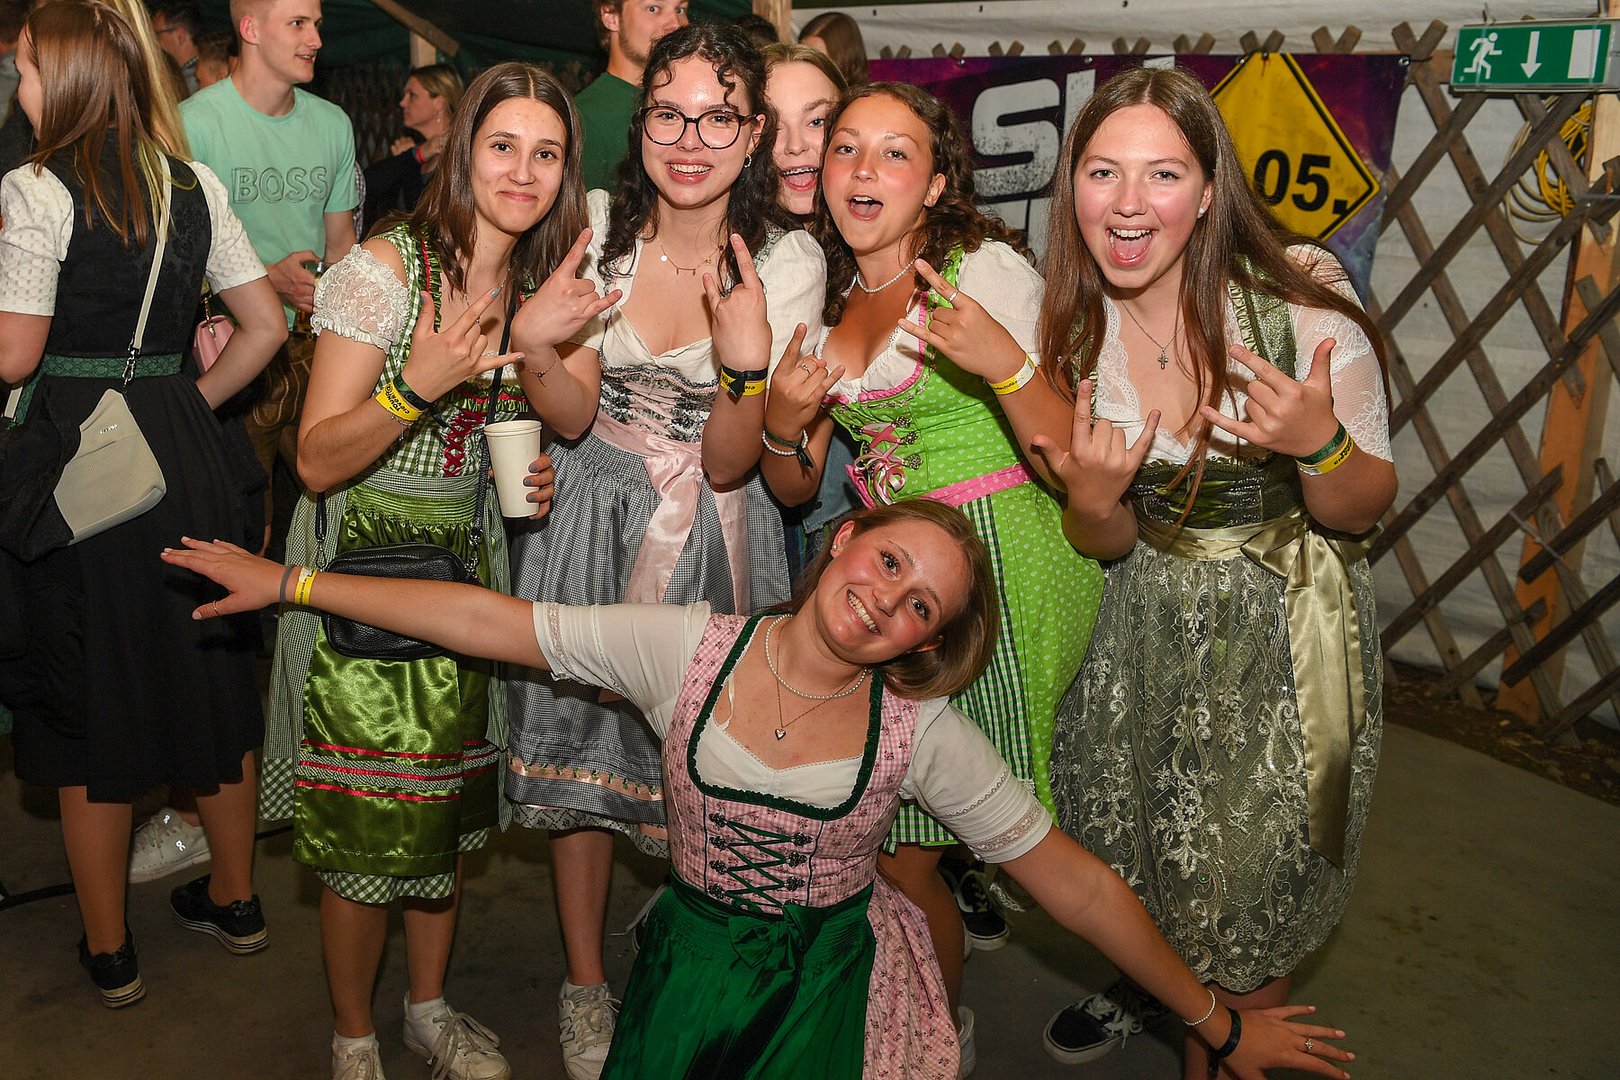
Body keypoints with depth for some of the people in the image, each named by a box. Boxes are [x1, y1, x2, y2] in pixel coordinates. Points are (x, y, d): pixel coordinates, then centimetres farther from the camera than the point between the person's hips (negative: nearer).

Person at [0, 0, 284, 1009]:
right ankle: (235, 898, 31)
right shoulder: (196, 186, 6)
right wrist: (195, 400, 14)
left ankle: (109, 950, 20)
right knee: (208, 672, 16)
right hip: (187, 450, 5)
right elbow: (266, 326, 7)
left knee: (88, 700, 7)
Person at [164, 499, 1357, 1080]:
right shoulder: (690, 647, -12)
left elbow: (1077, 883, -9)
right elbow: (489, 619, -10)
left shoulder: (923, 733, -14)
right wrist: (288, 582, -9)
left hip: (834, 976, -2)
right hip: (695, 954, 2)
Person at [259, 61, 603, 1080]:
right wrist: (418, 386, -33)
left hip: (467, 563, 6)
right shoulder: (386, 268, -16)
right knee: (363, 818, 2)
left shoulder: (539, 285, 3)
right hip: (364, 568, -5)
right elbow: (318, 460, -17)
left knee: (450, 801, 13)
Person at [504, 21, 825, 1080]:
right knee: (582, 748, 9)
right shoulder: (597, 227, -5)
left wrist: (746, 357, -33)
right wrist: (538, 352, -29)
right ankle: (586, 984, 31)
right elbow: (574, 417, -8)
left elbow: (730, 462, -15)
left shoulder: (788, 262, -11)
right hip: (594, 522, 2)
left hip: (714, 537, -1)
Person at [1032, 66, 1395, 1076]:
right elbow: (1106, 543, -2)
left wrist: (1318, 443, -34)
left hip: (1285, 632, -3)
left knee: (1249, 892, 9)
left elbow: (1364, 511, -12)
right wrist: (1093, 503, -25)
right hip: (1145, 625, 3)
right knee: (1141, 845, 20)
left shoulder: (1302, 297, -21)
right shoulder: (1077, 329, -10)